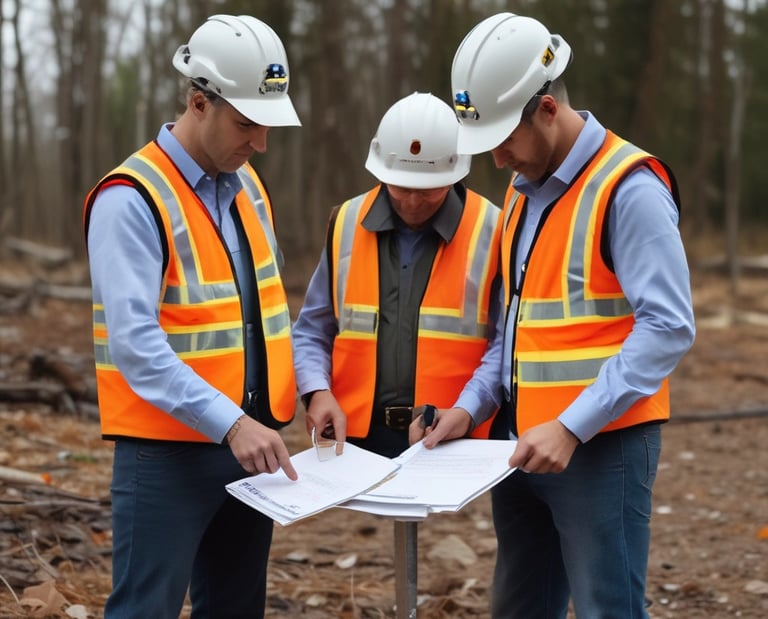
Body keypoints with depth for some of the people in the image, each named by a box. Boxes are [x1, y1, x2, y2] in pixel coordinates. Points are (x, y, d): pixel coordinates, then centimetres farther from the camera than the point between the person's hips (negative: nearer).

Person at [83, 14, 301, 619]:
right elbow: (135, 343, -23)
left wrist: (304, 391, 5)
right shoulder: (131, 199, -15)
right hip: (169, 452, -7)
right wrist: (229, 422, -29)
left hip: (251, 442, 8)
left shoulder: (247, 184, 10)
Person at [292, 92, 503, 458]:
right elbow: (311, 332, 13)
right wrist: (318, 391, -5)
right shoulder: (346, 225, 8)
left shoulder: (492, 231, -2)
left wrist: (466, 411, -15)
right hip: (356, 437, 3)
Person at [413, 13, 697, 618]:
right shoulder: (525, 189, 13)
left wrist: (572, 428, -22)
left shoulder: (629, 188, -13)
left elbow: (668, 328, -19)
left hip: (600, 445, -8)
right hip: (520, 440, 8)